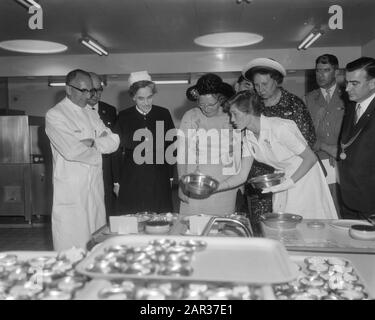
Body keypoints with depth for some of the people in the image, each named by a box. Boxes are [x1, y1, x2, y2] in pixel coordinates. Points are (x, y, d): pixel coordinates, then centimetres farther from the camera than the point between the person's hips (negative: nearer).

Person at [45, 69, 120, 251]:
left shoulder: (91, 114, 14)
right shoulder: (54, 115, -7)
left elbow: (114, 142, 4)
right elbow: (71, 151, -21)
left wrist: (92, 142, -14)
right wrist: (100, 146, -6)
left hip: (95, 188, 6)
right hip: (70, 191, -6)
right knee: (71, 248, 0)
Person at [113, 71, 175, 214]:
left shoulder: (164, 114, 4)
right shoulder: (123, 117, 2)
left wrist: (171, 176, 7)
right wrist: (117, 181, 3)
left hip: (159, 183, 1)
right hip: (131, 183, 0)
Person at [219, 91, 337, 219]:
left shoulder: (280, 128, -26)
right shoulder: (248, 138, -5)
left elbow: (311, 158, -19)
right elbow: (241, 176, -3)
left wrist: (289, 182, -27)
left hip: (305, 177, -6)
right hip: (283, 181, 6)